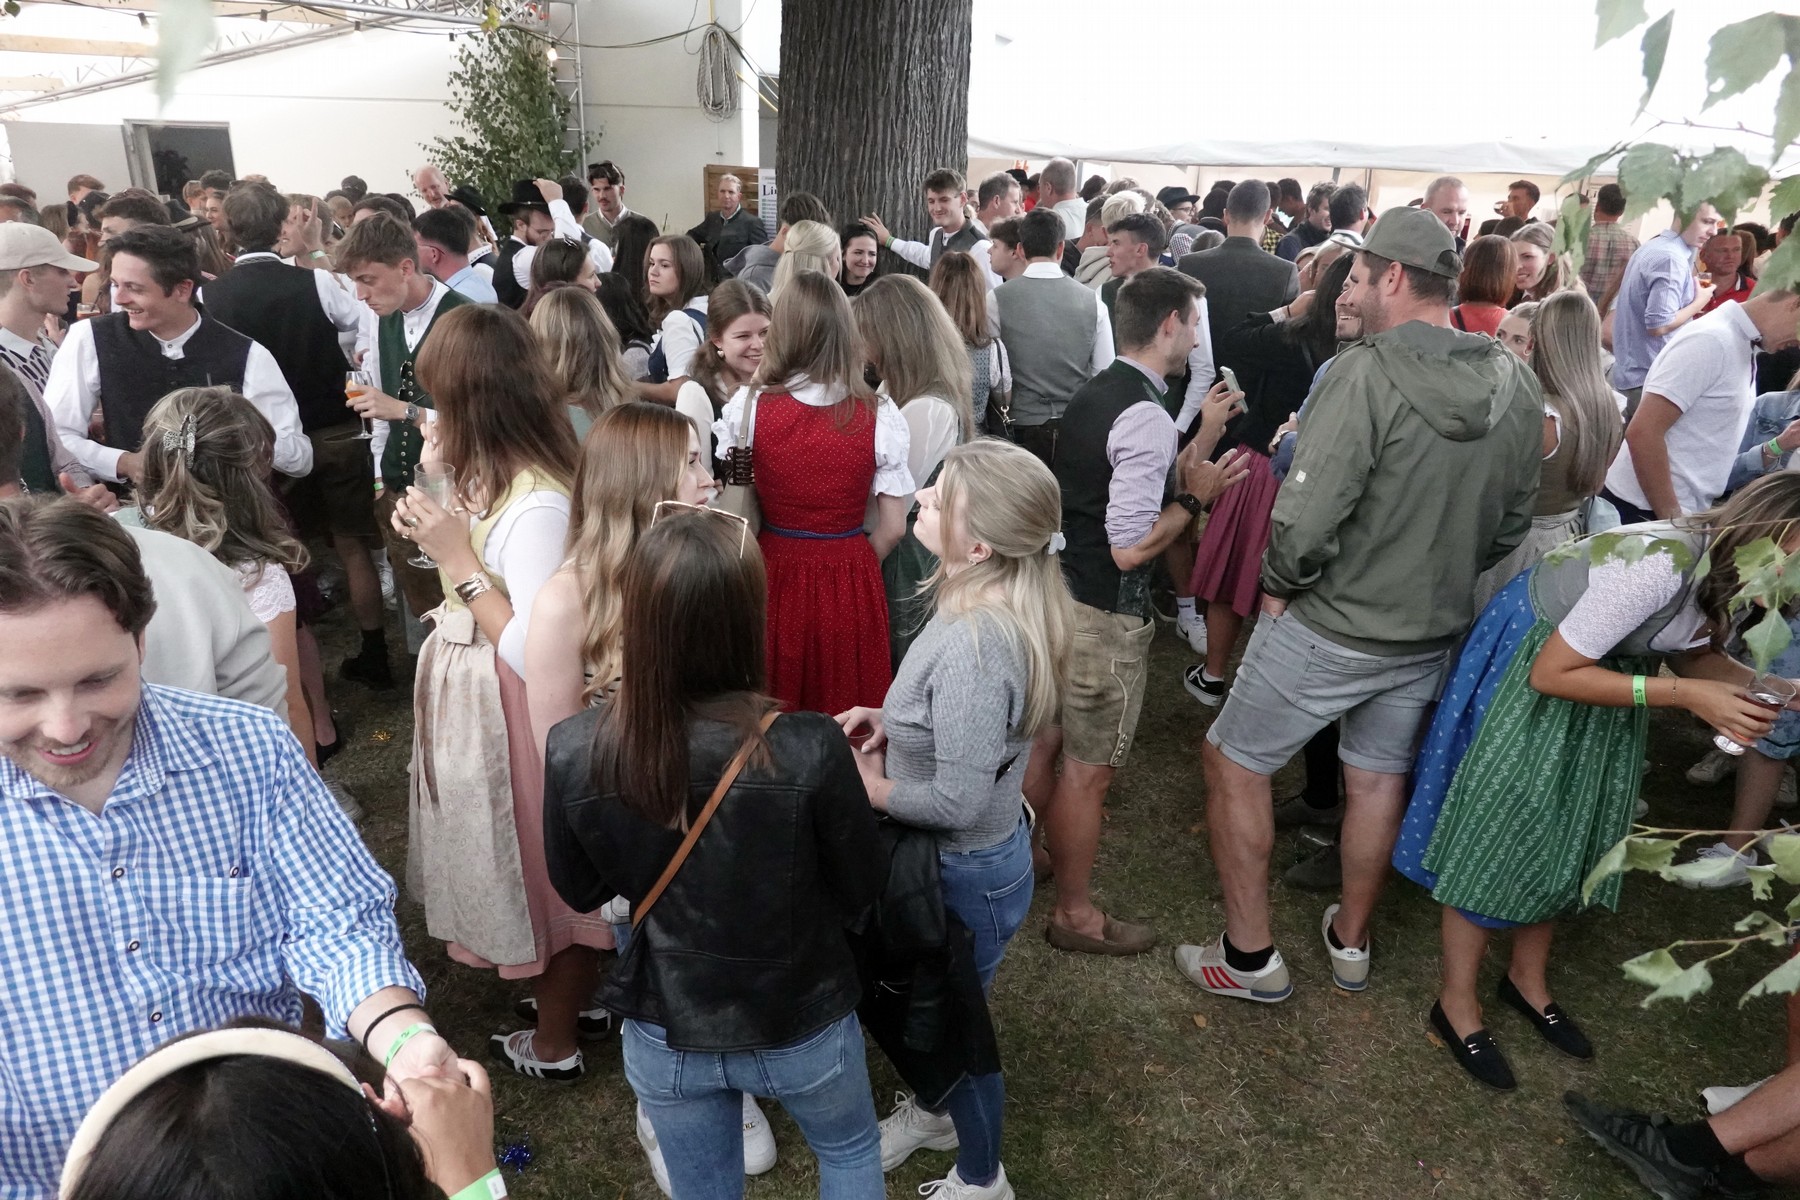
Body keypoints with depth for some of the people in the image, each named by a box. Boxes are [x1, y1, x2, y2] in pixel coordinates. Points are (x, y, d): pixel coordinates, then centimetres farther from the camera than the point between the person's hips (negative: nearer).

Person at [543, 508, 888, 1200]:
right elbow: (862, 891, -13)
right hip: (803, 1027, -1)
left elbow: (579, 892, -5)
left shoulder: (574, 752, -23)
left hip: (666, 1036, 2)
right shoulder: (808, 750, -31)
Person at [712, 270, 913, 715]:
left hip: (776, 574, 1)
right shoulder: (879, 415, -10)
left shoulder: (748, 407, -10)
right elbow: (893, 528, -5)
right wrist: (854, 570, 10)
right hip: (851, 581, 0)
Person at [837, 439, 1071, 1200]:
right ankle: (934, 1112, 58)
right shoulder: (995, 608, -6)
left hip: (966, 871, -9)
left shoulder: (972, 644, -36)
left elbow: (957, 802, -33)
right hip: (973, 855, 9)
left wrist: (871, 789, -16)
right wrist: (893, 723, -2)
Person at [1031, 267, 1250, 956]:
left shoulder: (1093, 394, 7)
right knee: (1087, 770, 7)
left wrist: (1205, 435, 14)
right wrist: (1196, 497, -11)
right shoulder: (1146, 417, -21)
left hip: (1056, 591, 9)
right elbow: (1131, 548, -24)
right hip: (1104, 615, -9)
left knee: (1042, 742, 24)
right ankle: (1074, 916, 24)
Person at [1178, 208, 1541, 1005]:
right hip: (1434, 631, 7)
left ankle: (1250, 956, 22)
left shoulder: (1364, 376, -24)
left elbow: (1304, 523, -29)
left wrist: (1278, 584, -11)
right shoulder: (1518, 387, -3)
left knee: (1233, 762, 12)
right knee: (1379, 777, 23)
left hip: (1330, 628, -6)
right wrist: (1442, 577, 16)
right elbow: (1513, 524, 6)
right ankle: (1350, 942, 42)